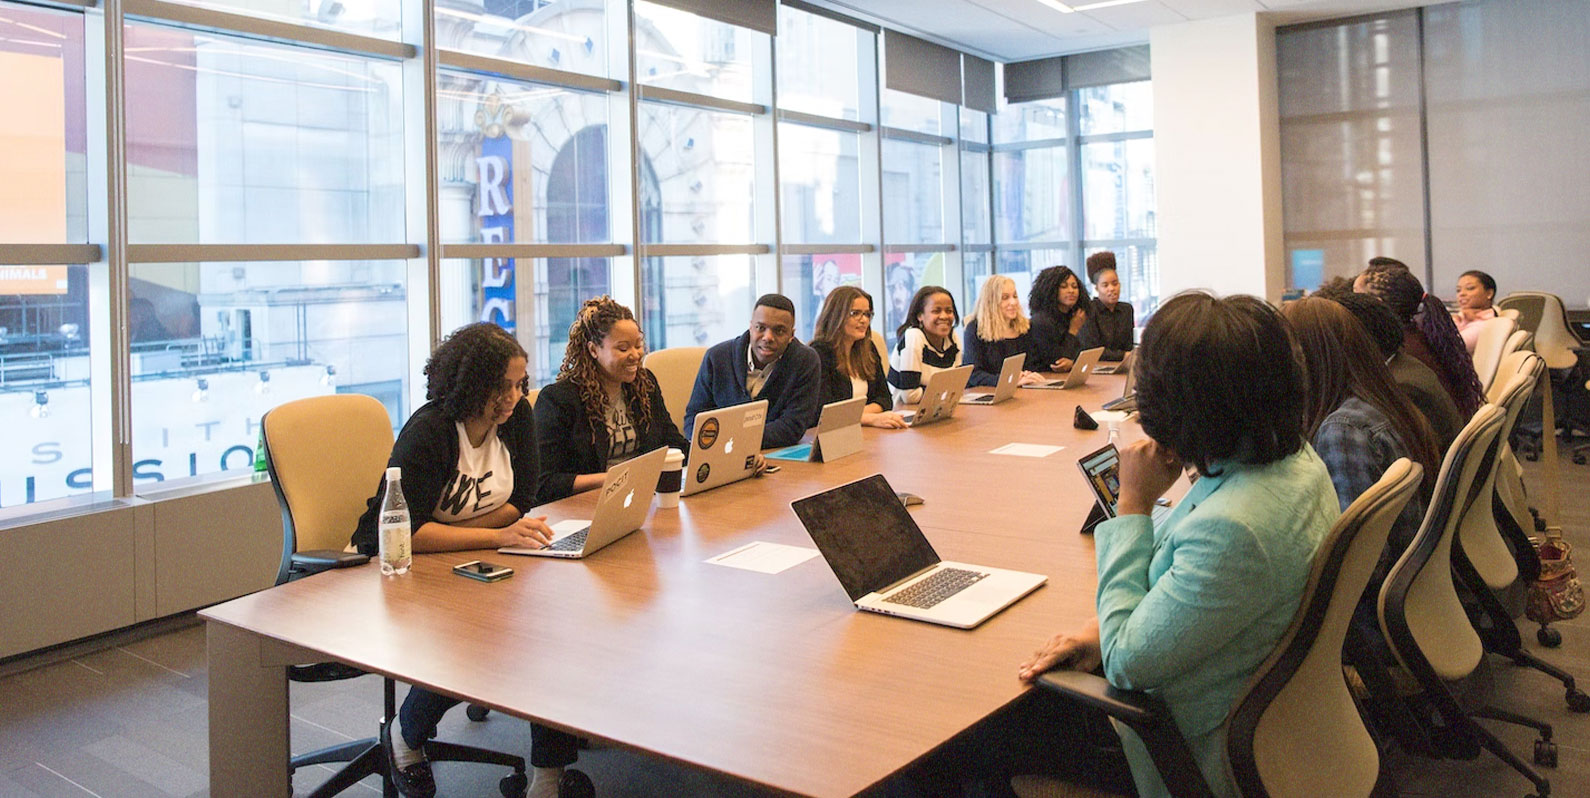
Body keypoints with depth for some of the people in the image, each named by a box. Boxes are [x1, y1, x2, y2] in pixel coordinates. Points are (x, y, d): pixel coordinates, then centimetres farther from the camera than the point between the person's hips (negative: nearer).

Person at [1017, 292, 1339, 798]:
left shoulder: (1233, 529, -37)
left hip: (1200, 753, -8)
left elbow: (1127, 662, -24)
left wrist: (1133, 504, -20)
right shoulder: (1293, 459, -7)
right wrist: (1112, 625, -4)